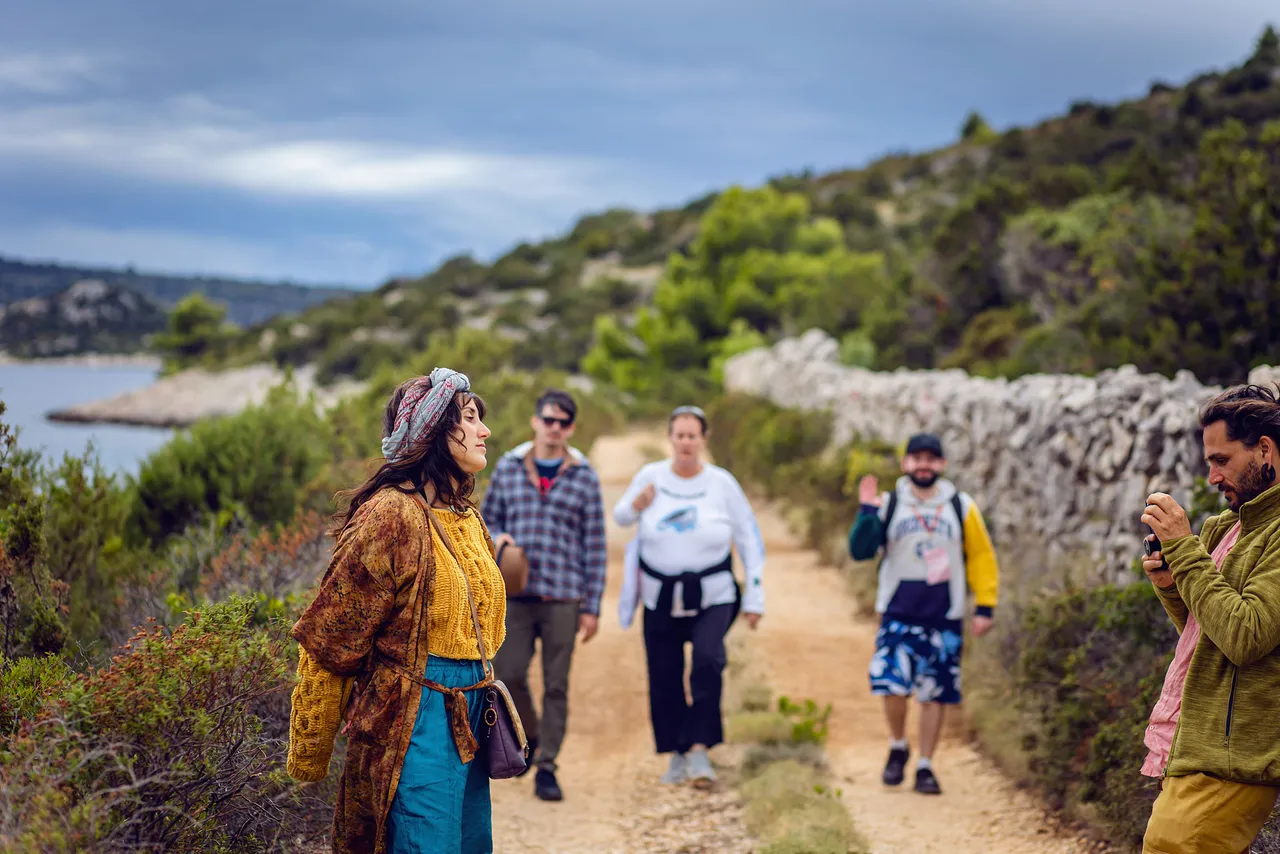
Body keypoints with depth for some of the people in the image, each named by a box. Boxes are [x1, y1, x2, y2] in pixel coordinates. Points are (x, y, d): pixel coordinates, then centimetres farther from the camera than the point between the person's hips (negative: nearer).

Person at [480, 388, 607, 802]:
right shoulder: (508, 468, 7)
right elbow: (488, 518, 17)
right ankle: (527, 735, 26)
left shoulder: (584, 478, 3)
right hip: (517, 593, 1)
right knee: (508, 675, -3)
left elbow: (595, 547, 3)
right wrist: (497, 538, -8)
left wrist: (592, 607, 0)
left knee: (556, 685, 1)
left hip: (563, 597, -1)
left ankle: (546, 768, 11)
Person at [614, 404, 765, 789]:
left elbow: (749, 540, 3)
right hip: (661, 598, 2)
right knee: (664, 679, 4)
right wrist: (634, 506, -9)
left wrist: (754, 598, 1)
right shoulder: (650, 476, -2)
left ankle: (700, 747, -21)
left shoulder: (721, 483, -4)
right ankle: (677, 754, 23)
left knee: (709, 658, -26)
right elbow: (619, 516, 15)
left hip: (712, 596, -2)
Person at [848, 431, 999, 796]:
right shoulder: (888, 505, 3)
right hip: (899, 615, -1)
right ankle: (898, 748, 13)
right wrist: (867, 513, -17)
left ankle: (925, 767, 18)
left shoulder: (962, 507, 5)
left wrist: (985, 606, 5)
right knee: (892, 686, -13)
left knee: (935, 694, 4)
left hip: (944, 619, 1)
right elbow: (860, 551, -3)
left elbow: (981, 557, 11)